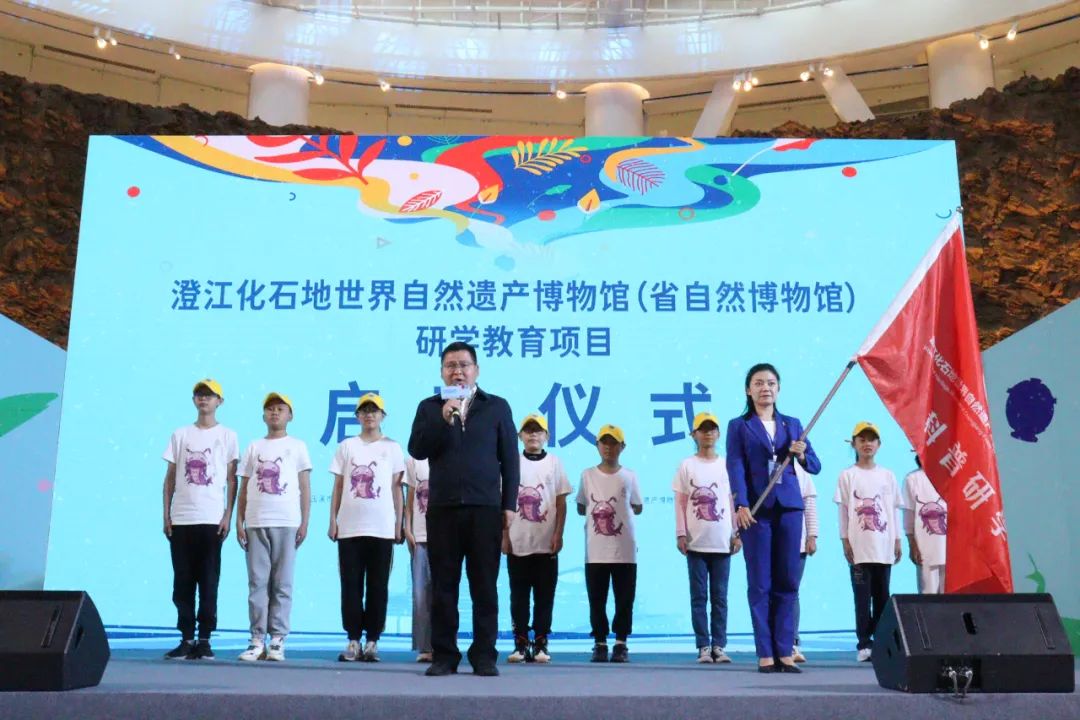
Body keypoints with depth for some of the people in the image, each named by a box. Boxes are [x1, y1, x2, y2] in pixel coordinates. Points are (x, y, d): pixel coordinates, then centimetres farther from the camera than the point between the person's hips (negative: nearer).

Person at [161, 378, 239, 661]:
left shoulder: (227, 436, 7)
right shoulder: (180, 435, 13)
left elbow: (231, 479, 4)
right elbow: (170, 478, 12)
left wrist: (228, 515, -5)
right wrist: (166, 514, 4)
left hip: (212, 519, -3)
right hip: (181, 519, 3)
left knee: (208, 581, -1)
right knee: (182, 581, 4)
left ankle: (204, 639, 4)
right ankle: (186, 638, 10)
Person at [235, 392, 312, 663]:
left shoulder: (297, 446, 10)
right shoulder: (254, 447, 15)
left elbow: (305, 488, 6)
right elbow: (243, 489, 14)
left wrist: (304, 523, -2)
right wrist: (239, 523, 5)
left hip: (286, 523, -2)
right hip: (256, 523, 2)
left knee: (282, 583, -1)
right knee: (257, 582, 1)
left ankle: (277, 640, 4)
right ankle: (257, 640, 5)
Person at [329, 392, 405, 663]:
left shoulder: (392, 447, 7)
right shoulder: (346, 446, 10)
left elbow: (396, 488, 6)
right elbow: (338, 486, 11)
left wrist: (399, 524, 1)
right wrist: (333, 520, 4)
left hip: (382, 528, -1)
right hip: (349, 526, 1)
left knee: (377, 586, 2)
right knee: (351, 585, 2)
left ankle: (372, 641, 8)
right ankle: (353, 640, 9)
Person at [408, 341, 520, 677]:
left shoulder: (497, 407, 9)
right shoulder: (429, 407, 11)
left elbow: (509, 459, 6)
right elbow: (416, 450, 0)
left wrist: (509, 504, 0)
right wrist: (443, 420, -12)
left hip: (486, 508, -1)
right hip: (442, 508, 1)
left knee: (484, 586, 1)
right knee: (443, 586, 4)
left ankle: (484, 655, 8)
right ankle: (444, 655, 10)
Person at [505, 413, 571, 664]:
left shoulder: (554, 463, 5)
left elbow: (561, 503, 4)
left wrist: (558, 535, -4)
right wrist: (504, 535, -1)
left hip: (546, 544, 0)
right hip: (518, 543, 0)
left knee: (545, 596, 3)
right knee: (519, 595, 4)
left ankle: (540, 644, 10)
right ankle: (521, 644, 10)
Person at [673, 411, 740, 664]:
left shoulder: (726, 465, 8)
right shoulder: (686, 466, 3)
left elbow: (732, 501, 10)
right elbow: (680, 502, 3)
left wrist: (737, 534, 5)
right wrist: (681, 534, -4)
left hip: (722, 542, 1)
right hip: (696, 542, -1)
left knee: (720, 596, 5)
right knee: (699, 596, 2)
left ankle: (719, 646, 11)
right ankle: (703, 646, 7)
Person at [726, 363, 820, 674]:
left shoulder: (792, 424, 15)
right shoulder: (739, 426, 6)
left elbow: (815, 466, 13)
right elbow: (735, 467, -5)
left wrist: (802, 455, -9)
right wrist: (741, 505, -18)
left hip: (789, 508, 3)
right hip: (756, 510, -3)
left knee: (787, 582, 3)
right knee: (759, 584, -1)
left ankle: (785, 652, 9)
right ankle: (766, 654, 4)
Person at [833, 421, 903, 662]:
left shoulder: (888, 476, 12)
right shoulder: (847, 475, 3)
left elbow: (893, 510, 12)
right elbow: (844, 510, 1)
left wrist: (897, 540, 8)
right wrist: (845, 541, -5)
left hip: (884, 545, 3)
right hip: (859, 545, -3)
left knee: (882, 596, 5)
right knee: (862, 595, -4)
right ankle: (864, 644, 0)